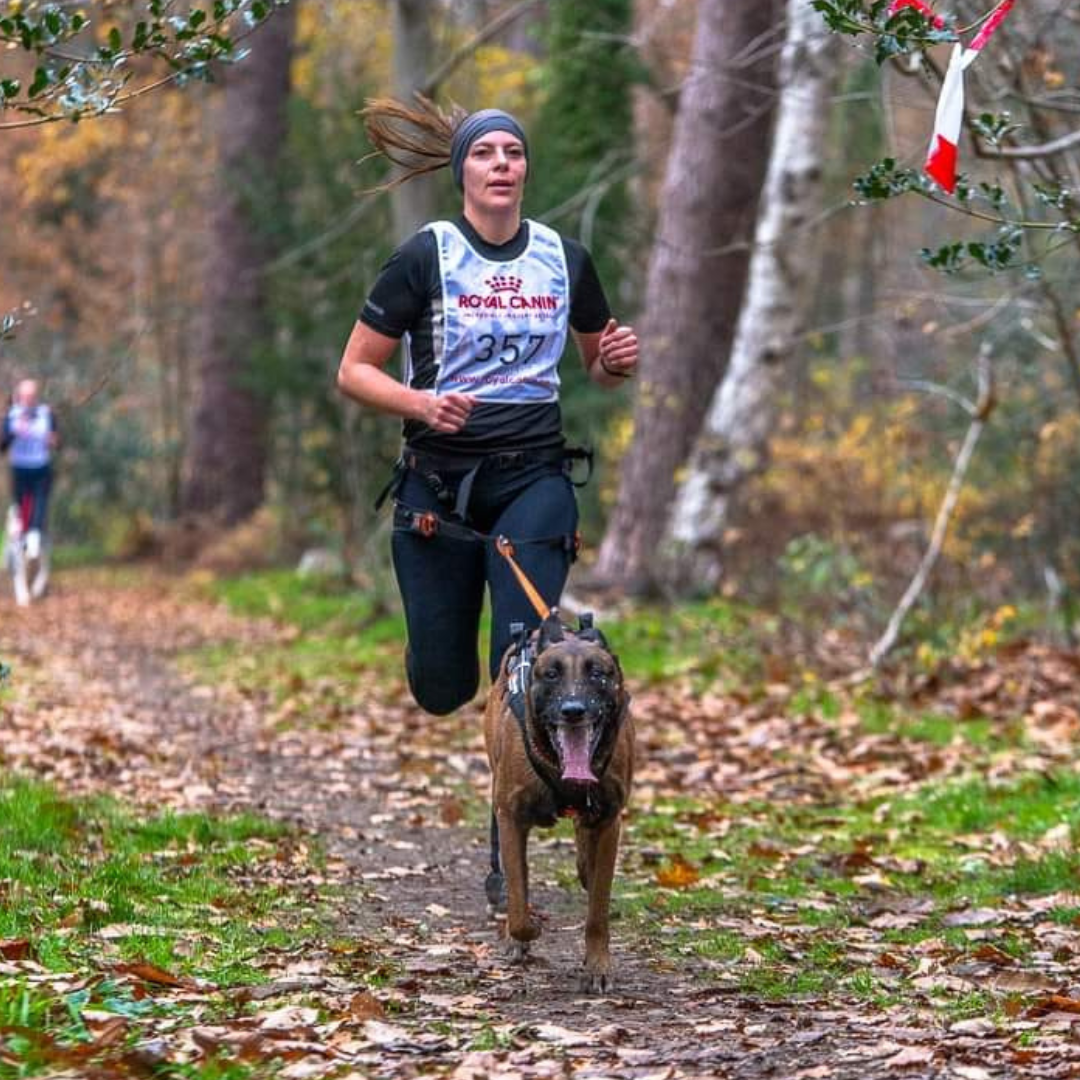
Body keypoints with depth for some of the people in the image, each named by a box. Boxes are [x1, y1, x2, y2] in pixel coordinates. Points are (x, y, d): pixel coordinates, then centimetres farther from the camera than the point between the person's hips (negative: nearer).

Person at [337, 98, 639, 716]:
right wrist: (423, 405, -21)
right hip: (440, 480, -1)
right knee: (441, 692, 5)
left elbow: (599, 369, 20)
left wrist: (618, 363, -4)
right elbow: (354, 371, -2)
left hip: (533, 475, 1)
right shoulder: (426, 257, -4)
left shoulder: (566, 258, 6)